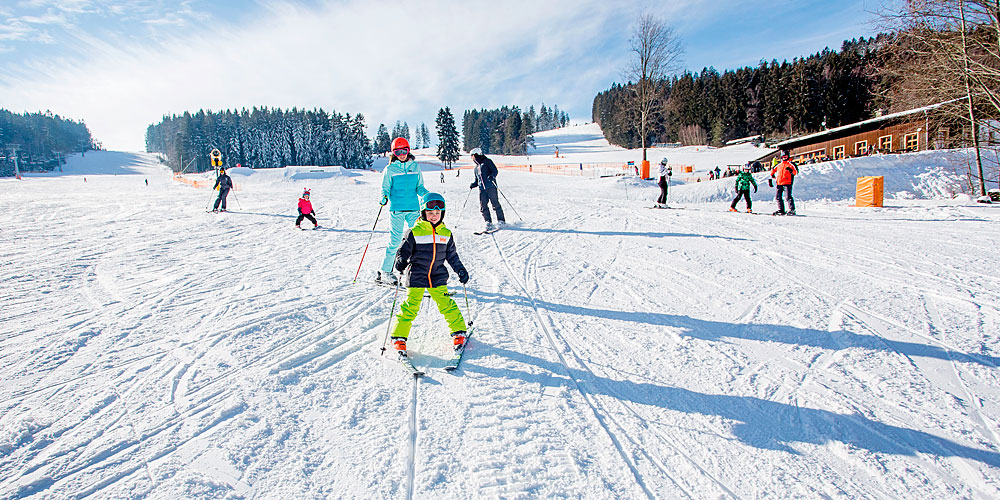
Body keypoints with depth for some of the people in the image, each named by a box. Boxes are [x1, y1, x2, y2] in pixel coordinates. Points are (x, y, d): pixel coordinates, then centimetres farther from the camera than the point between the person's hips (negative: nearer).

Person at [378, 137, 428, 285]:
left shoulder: (415, 167, 10)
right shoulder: (390, 169, 2)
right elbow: (385, 189, 3)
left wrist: (427, 194, -4)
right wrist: (384, 198, -18)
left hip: (413, 208, 3)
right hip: (396, 209, -3)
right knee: (395, 240, -3)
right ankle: (385, 272, 8)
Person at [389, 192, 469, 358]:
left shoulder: (446, 233, 8)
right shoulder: (414, 232, -5)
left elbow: (452, 255, 18)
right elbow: (404, 250, -2)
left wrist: (461, 270, 13)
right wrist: (401, 262, -21)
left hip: (438, 277, 3)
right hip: (416, 277, -3)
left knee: (446, 305, 1)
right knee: (410, 306, -4)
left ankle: (459, 332, 18)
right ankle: (399, 338, 9)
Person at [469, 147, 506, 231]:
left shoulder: (487, 161, 4)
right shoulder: (476, 168, 24)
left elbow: (495, 170, -4)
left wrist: (492, 176, -23)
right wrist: (473, 184, 9)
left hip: (491, 187, -6)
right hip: (482, 189, 6)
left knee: (495, 204, -7)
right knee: (483, 206, -3)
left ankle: (501, 221, 1)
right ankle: (488, 223, 2)